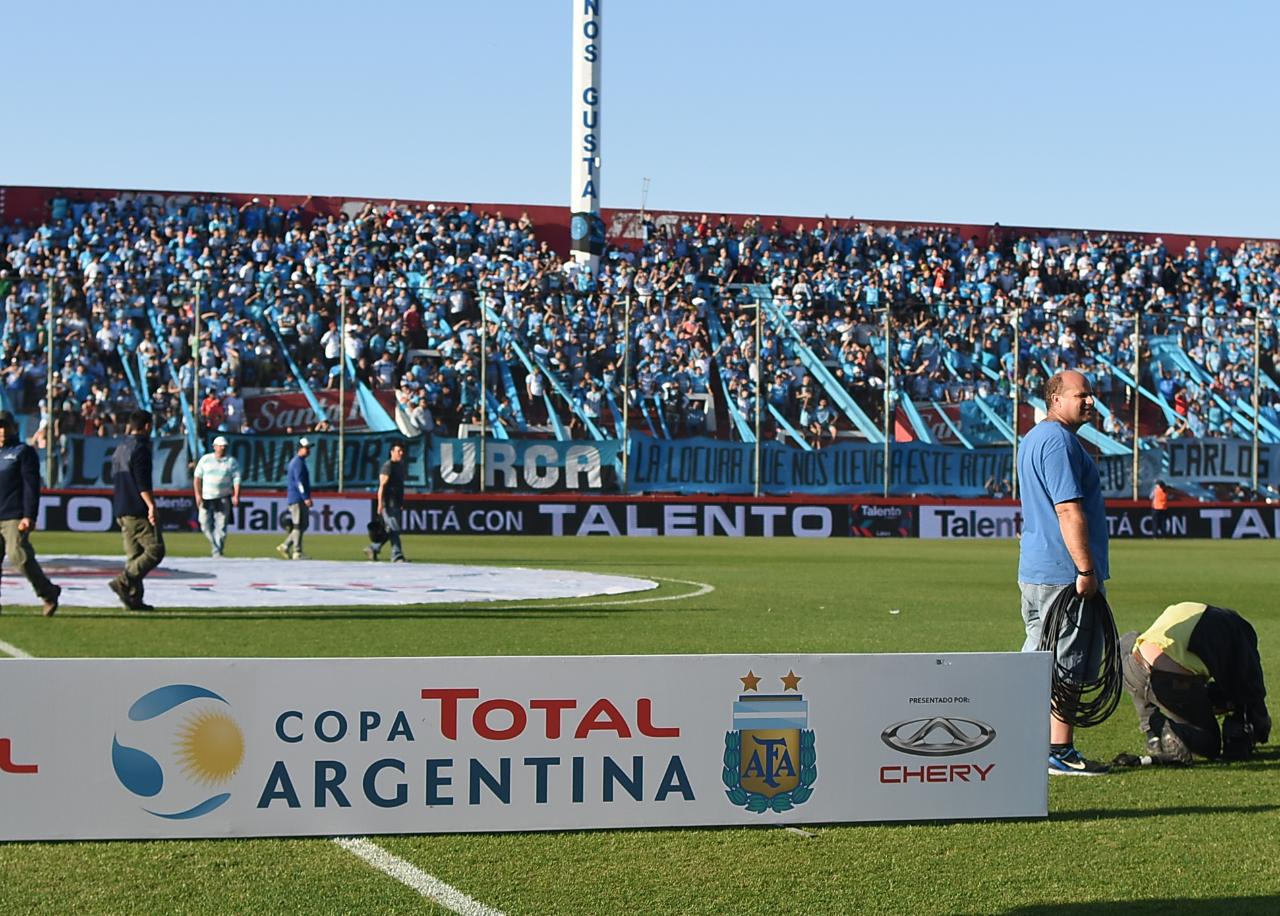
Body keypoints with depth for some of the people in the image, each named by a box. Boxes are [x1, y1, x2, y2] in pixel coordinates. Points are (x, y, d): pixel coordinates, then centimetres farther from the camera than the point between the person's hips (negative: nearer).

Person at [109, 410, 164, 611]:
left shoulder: (120, 449, 18)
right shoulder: (140, 448, -10)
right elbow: (142, 482, -19)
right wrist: (151, 505, -22)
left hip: (121, 511, 9)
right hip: (138, 510, -9)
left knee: (134, 555, 10)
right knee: (155, 550, -8)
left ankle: (133, 598, 5)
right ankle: (124, 582, -20)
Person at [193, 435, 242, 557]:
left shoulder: (232, 462, 5)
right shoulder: (205, 459, 8)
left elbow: (236, 479, -1)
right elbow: (198, 477, 8)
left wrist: (236, 496, -13)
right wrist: (198, 494, -2)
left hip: (223, 498, -2)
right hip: (206, 497, 2)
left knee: (221, 526, -8)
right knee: (205, 525, 0)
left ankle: (217, 552, -2)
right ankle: (216, 545, 20)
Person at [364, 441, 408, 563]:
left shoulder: (400, 465, 16)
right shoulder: (388, 466, -10)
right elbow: (382, 486, -15)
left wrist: (402, 503, 22)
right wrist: (380, 504, -22)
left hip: (397, 503, 9)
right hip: (389, 503, -9)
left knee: (390, 530, 12)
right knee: (394, 529, -8)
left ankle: (372, 549, 24)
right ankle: (397, 556, -7)